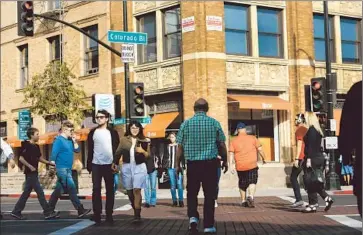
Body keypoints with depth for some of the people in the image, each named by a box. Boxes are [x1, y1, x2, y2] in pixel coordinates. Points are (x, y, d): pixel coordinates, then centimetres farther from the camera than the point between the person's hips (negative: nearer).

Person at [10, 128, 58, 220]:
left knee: (26, 192, 12)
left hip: (34, 173, 9)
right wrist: (30, 166, -20)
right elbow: (21, 158, -18)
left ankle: (16, 212, 17)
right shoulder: (26, 146, -12)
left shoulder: (36, 147, 12)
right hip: (30, 173, -9)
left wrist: (49, 163, 10)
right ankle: (48, 212, -7)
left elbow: (40, 158, 21)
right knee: (40, 192, -9)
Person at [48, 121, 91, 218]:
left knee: (58, 190, 11)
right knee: (71, 188, -9)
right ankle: (80, 210, -9)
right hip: (62, 168, -8)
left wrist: (74, 141, 0)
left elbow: (77, 150, 13)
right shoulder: (59, 140, -11)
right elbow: (53, 155, -14)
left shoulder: (69, 140, 12)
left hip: (68, 169, 8)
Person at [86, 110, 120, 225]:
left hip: (109, 165, -1)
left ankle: (109, 215, 10)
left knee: (110, 190, 4)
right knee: (96, 190, -1)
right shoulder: (92, 132, 7)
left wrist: (115, 163, -10)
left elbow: (117, 149, 1)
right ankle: (97, 215, 0)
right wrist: (89, 165, 2)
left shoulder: (112, 132, 3)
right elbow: (90, 150, 7)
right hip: (96, 165, 1)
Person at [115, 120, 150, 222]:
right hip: (126, 167, 3)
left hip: (139, 167, -2)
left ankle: (137, 215, -15)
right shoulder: (124, 139, 6)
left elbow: (148, 156, 7)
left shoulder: (144, 141, 4)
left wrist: (143, 151, -13)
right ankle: (135, 211, 23)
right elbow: (118, 153, 5)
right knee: (129, 191, 9)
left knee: (136, 190, -14)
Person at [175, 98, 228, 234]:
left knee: (192, 193, 16)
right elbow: (222, 145, 4)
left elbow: (180, 147, 2)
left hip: (192, 163, 1)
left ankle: (193, 216, -3)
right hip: (210, 163, -1)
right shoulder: (214, 123, 1)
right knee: (209, 195, 6)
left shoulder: (186, 124, 2)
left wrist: (178, 164, 9)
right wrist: (225, 161, 16)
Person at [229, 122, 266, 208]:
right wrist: (263, 159, 16)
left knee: (242, 184, 17)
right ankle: (251, 196, -24)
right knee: (252, 182, 0)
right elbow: (260, 149, 2)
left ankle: (243, 201, 23)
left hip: (240, 166, 2)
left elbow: (231, 154, -2)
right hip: (252, 165, -2)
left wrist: (232, 165, -4)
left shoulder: (234, 141, 5)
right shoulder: (253, 138, 3)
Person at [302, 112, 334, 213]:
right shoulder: (317, 130, 16)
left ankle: (313, 205, -1)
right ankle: (327, 198, 7)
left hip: (313, 159, -10)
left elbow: (311, 145, -19)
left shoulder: (311, 130, -13)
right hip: (319, 158, 10)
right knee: (316, 182, 14)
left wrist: (308, 159, -21)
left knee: (311, 183, -4)